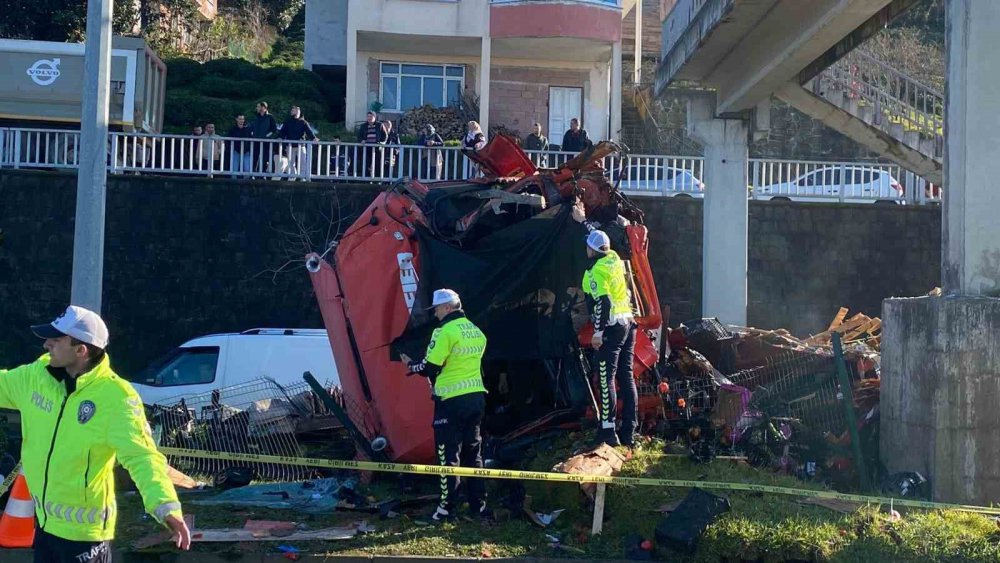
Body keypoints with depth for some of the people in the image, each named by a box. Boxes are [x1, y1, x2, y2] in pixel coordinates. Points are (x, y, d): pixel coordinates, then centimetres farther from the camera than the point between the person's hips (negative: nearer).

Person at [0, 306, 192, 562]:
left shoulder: (115, 397, -24)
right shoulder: (38, 374, -4)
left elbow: (141, 455, -30)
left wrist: (166, 506, -44)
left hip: (84, 529, -7)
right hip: (44, 519, 7)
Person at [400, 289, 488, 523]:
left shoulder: (445, 331, -12)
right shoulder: (476, 331, 13)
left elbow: (430, 367, -13)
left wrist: (411, 365, 7)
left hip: (452, 399, -7)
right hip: (477, 396, 7)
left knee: (448, 453, -1)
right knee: (473, 452, 14)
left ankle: (447, 508, 1)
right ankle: (478, 505, 16)